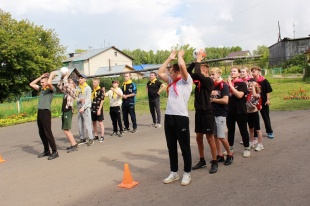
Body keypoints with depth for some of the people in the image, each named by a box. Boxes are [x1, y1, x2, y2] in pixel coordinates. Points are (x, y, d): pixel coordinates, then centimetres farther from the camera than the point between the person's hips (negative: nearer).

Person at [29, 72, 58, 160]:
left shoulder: (52, 89, -3)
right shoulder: (41, 89, 18)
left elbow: (49, 83, -25)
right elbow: (31, 84, 25)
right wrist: (41, 77, 19)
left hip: (46, 112, -8)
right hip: (39, 112, 8)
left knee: (48, 133, -8)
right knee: (41, 133, 11)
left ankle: (55, 152, -1)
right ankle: (46, 151, 21)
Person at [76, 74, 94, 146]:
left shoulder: (88, 88, -3)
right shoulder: (77, 88, 12)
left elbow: (88, 99, -10)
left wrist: (83, 107, -19)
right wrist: (79, 100, -14)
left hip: (86, 108, -5)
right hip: (79, 108, 6)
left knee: (87, 124, -8)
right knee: (80, 124, 8)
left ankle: (91, 139, -1)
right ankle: (82, 139, 18)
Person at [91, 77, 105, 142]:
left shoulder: (100, 91, -9)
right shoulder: (92, 90, 9)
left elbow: (102, 101, -10)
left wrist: (99, 109, -14)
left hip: (98, 109, -7)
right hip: (92, 109, 7)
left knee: (100, 122, -1)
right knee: (94, 123, 12)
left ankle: (102, 136, 6)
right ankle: (96, 136, 23)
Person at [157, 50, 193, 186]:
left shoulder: (186, 81, -3)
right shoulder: (171, 82, 18)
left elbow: (182, 65, -17)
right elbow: (160, 73, 19)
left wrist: (180, 55, 3)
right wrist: (170, 58, 19)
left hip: (181, 117, -7)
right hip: (168, 117, 8)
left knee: (185, 147, 4)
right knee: (171, 147, 14)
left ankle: (187, 173, 17)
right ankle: (174, 172, 26)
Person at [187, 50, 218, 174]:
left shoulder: (209, 81, -11)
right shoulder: (198, 81, 9)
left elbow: (197, 74, -26)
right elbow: (188, 72, 5)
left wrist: (198, 60, -14)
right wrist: (195, 61, -3)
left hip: (207, 113, -7)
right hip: (198, 112, 7)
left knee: (210, 138, 0)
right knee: (198, 137, 12)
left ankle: (214, 163, 11)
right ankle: (202, 161, 25)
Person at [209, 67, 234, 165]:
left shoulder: (224, 85, -11)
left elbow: (225, 101, -21)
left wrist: (213, 99, -10)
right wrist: (210, 94, -5)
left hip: (221, 114, -7)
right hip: (212, 113, 7)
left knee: (221, 136, -6)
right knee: (215, 135, 8)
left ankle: (230, 154, 13)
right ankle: (220, 155, 19)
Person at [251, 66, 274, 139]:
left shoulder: (264, 81, -9)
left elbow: (268, 91, -6)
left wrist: (268, 100, -9)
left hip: (263, 101, -2)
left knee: (266, 116, 11)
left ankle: (269, 132, 25)